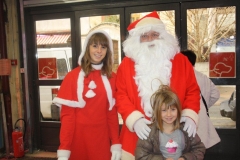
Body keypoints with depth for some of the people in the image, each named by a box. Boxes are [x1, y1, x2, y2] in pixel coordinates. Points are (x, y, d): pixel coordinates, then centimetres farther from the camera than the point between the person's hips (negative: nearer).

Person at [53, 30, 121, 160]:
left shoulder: (111, 78, 3)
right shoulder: (73, 76, -7)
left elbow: (112, 113, 5)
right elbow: (66, 115, -8)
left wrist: (116, 144, 0)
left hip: (102, 138, 3)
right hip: (78, 137, -2)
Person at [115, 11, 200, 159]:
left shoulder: (181, 60, 4)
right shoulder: (127, 64, 3)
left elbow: (192, 91, 6)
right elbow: (121, 96, 0)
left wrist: (190, 115, -9)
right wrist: (134, 119, -14)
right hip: (139, 133, 0)